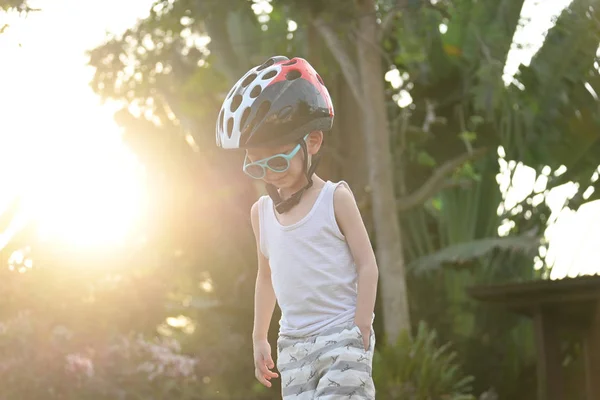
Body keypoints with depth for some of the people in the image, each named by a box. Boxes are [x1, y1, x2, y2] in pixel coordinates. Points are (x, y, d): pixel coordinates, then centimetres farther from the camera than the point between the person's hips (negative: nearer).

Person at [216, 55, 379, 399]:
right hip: (294, 343, 5)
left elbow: (367, 265, -6)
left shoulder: (335, 199, -6)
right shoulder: (261, 212, 10)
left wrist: (361, 328, -12)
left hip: (343, 335, -5)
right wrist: (260, 338, 22)